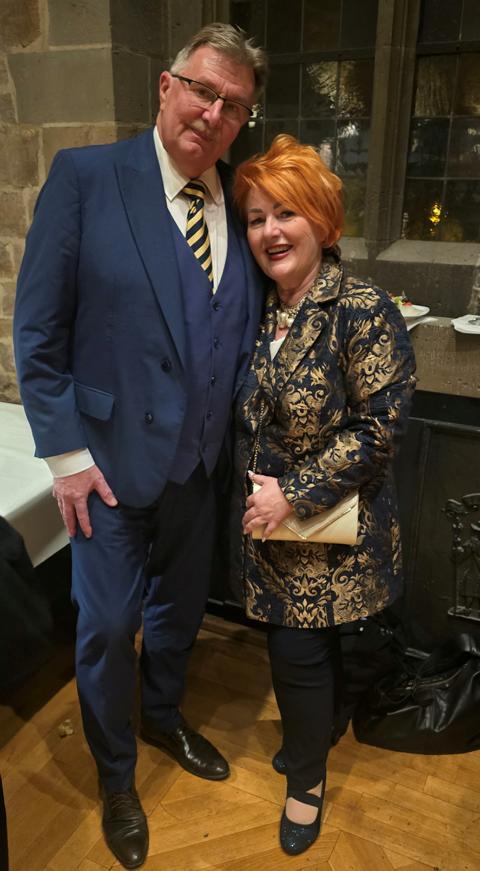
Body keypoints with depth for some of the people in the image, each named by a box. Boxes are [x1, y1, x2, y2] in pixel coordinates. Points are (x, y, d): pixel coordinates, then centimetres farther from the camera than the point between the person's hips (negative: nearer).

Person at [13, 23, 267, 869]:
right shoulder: (85, 175, -11)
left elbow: (246, 333, 6)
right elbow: (37, 330, -11)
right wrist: (67, 452, -13)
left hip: (205, 458, 5)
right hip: (113, 453, -4)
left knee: (181, 602, 22)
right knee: (108, 624, 11)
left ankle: (162, 715, 53)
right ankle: (115, 774, 40)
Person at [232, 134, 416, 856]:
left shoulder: (362, 311, -17)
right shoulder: (260, 311, 4)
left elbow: (378, 427, -19)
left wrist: (294, 496, -19)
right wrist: (254, 491, 0)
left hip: (332, 529, -5)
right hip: (269, 522, 6)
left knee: (299, 655, 5)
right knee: (300, 648, 19)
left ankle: (306, 779, 33)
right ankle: (312, 735, 46)